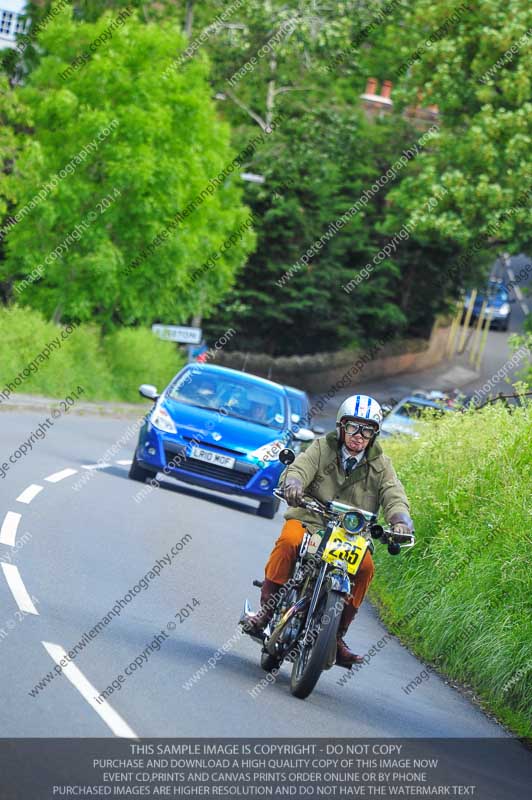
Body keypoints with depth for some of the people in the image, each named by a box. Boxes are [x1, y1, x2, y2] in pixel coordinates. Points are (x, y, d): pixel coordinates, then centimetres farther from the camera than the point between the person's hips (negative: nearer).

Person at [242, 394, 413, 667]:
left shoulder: (380, 464, 9)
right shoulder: (323, 448, 4)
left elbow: (394, 496, -4)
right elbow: (299, 468, -12)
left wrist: (400, 520, -27)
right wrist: (293, 484, -38)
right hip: (308, 521, -1)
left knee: (365, 566, -29)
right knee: (288, 541, -35)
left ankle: (338, 636, -17)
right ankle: (265, 611, -24)